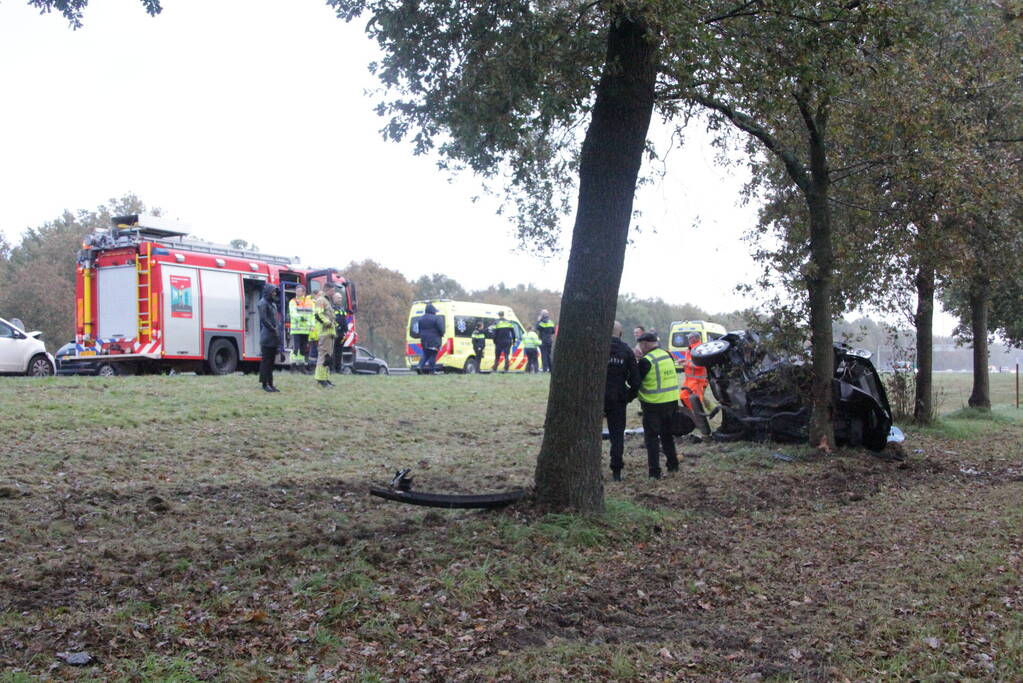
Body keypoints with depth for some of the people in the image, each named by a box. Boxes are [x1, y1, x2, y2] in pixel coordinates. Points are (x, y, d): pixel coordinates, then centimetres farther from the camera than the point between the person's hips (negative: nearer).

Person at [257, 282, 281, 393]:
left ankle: (270, 384, 16)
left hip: (273, 338, 9)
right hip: (267, 337, -9)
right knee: (266, 361, -4)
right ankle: (265, 384, 0)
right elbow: (263, 319, -17)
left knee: (271, 360, 11)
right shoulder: (263, 303, -9)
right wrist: (273, 329, -14)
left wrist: (278, 329, 8)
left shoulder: (272, 303, 17)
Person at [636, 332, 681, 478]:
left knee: (652, 437, 2)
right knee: (667, 434, 22)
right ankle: (673, 465, 29)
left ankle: (654, 471, 0)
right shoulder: (667, 356, 6)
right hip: (671, 401, 7)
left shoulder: (646, 361, -17)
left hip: (653, 404, -7)